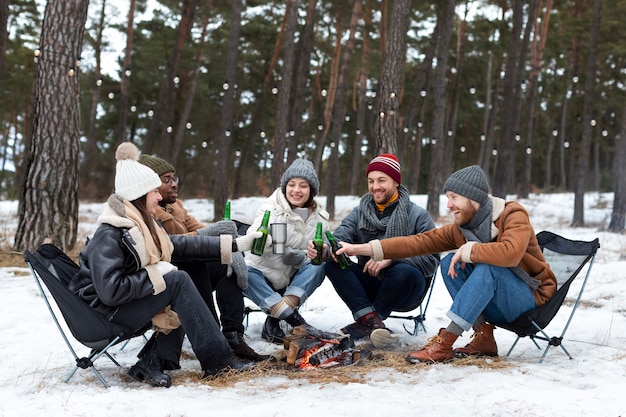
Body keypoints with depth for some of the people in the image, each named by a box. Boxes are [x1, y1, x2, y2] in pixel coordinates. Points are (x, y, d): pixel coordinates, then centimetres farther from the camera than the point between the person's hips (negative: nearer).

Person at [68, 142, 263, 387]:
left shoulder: (142, 225, 6)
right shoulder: (108, 235, -21)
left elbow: (182, 244, 9)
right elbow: (111, 291, -29)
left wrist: (234, 245, 6)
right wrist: (155, 275, -21)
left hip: (127, 302, 9)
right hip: (105, 312, -9)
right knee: (178, 281, -19)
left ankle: (149, 363, -6)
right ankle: (216, 359, -17)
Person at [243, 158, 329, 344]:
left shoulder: (319, 218, 1)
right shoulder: (270, 208, -10)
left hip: (292, 283, 3)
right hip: (262, 276, -3)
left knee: (319, 264, -24)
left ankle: (274, 320, -28)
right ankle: (292, 317, -34)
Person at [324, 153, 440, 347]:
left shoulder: (418, 215, -6)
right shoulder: (360, 212, 7)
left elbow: (431, 260, -16)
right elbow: (339, 238, -10)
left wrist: (391, 258, -28)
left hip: (405, 291, -4)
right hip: (369, 285, 4)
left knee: (406, 271, -36)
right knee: (332, 262, -18)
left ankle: (364, 323, -21)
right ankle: (370, 317, -33)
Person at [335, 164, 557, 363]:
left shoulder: (513, 215, -18)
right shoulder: (460, 229, -1)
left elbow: (510, 253, -38)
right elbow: (419, 242, -8)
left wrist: (468, 250, -25)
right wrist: (361, 248, -14)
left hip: (530, 298, -6)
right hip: (494, 305, 6)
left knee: (487, 266, -32)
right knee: (449, 263, -12)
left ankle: (444, 342, -30)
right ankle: (483, 336, -14)